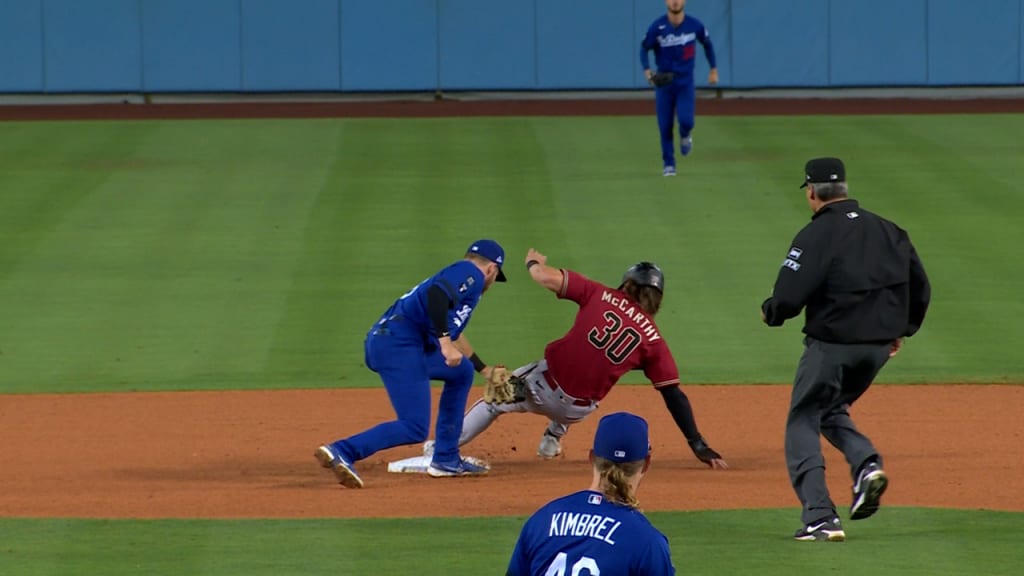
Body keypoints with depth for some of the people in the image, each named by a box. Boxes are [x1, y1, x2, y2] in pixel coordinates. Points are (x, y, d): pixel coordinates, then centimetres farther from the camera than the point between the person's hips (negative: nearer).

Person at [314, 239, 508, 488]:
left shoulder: (454, 273, 32)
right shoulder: (470, 273, 3)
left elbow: (452, 330, 45)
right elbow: (437, 295, -18)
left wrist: (484, 369, 56)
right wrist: (445, 343, -24)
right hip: (399, 344, -10)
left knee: (461, 372, 28)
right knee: (414, 429, -15)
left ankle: (446, 459, 25)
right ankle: (341, 452, -26)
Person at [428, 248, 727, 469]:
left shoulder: (601, 296, -3)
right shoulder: (652, 339, -2)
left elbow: (548, 278, -10)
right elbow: (674, 395, -6)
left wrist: (533, 263, 15)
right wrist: (698, 445, -5)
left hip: (543, 384, -2)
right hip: (577, 410, 2)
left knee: (497, 397, 24)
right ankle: (553, 439, 37)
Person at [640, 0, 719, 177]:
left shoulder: (695, 25, -6)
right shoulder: (657, 27, -9)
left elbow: (707, 43, 11)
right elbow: (644, 48, -1)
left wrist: (714, 69, 14)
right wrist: (647, 71, -17)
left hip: (685, 82, 0)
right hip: (664, 82, 0)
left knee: (686, 120, -15)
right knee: (665, 126, 0)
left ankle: (685, 136, 22)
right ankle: (669, 164, 16)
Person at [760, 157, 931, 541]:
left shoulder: (816, 235, -13)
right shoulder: (888, 231, 7)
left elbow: (789, 298, -18)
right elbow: (920, 289, 12)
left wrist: (769, 313, 4)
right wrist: (902, 329, 26)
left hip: (831, 345, -6)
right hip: (879, 347, 6)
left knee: (802, 424, 5)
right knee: (832, 411, 27)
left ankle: (820, 517, -8)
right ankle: (866, 463, -2)